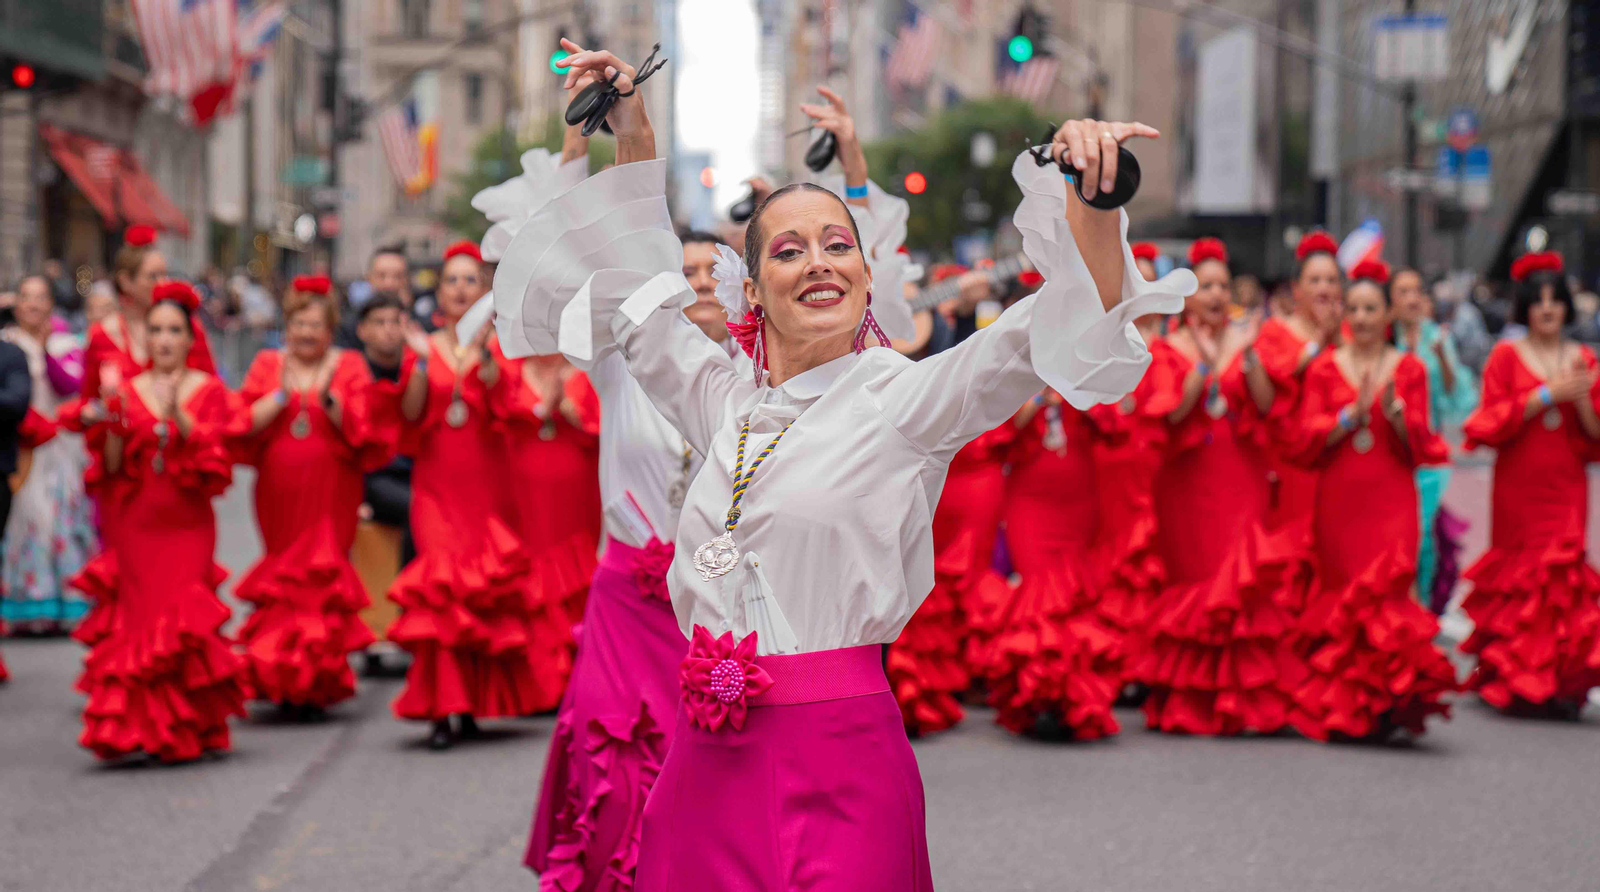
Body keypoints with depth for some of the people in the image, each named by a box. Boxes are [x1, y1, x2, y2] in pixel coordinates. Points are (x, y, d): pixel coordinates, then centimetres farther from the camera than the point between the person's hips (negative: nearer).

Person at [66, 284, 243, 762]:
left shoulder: (209, 391, 5)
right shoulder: (126, 391, 9)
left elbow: (216, 463, -7)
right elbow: (113, 470, 4)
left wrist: (179, 415, -18)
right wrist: (112, 423, -11)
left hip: (187, 528, -2)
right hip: (136, 528, 2)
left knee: (183, 627, -7)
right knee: (137, 622, -3)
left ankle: (184, 731, 7)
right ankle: (142, 728, 6)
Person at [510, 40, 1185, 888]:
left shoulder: (904, 397, -1)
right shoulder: (726, 404, 13)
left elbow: (1069, 321, -12)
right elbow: (632, 291, 29)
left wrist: (1091, 196, -29)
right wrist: (634, 142, 24)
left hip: (838, 763, -4)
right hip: (707, 758, 5)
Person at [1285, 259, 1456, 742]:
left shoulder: (1409, 369, 8)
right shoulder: (1324, 368, 8)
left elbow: (1420, 448, 4)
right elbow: (1306, 440, 0)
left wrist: (1396, 413, -14)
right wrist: (1353, 413, -12)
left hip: (1391, 502, -1)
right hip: (1338, 501, 1)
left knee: (1386, 593, -11)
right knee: (1341, 593, 1)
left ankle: (1390, 705, -7)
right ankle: (1344, 709, 11)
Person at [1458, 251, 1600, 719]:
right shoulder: (1506, 356, 3)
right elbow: (1492, 424, -6)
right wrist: (1547, 395, -12)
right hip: (1518, 486, -1)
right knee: (1518, 579, -1)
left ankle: (1562, 682, -2)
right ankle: (1512, 682, 9)